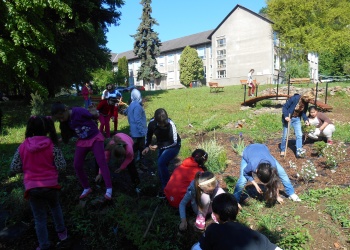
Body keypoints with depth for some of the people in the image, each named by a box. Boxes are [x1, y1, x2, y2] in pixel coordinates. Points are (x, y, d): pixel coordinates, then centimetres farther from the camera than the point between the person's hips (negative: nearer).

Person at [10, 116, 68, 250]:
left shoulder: (22, 147, -5)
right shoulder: (52, 145, -10)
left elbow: (14, 168, 0)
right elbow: (61, 166, -9)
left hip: (32, 187, 0)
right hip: (50, 185, 0)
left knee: (39, 217, 14)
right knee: (55, 207, 28)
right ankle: (61, 231, 41)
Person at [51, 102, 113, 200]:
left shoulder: (79, 111, -24)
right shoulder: (65, 122, -5)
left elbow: (95, 117, -14)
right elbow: (70, 133, 6)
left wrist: (95, 114, -29)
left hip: (95, 138, -6)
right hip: (82, 141, 6)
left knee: (101, 162, -11)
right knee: (77, 166, 2)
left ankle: (109, 188, -4)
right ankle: (86, 188, 20)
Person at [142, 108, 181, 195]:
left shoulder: (170, 124, -31)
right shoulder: (152, 122, -18)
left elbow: (174, 142, -26)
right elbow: (149, 134, 3)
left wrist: (158, 146, -27)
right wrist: (147, 146, -9)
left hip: (173, 146, -6)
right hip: (162, 146, 6)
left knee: (161, 162, -23)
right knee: (162, 165, 9)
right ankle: (164, 187, 30)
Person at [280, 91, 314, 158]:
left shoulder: (306, 103, -3)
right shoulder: (294, 98, -23)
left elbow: (303, 113, 8)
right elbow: (285, 107, -20)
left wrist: (306, 119, -9)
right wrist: (286, 116, -30)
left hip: (296, 119, 6)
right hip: (288, 118, -5)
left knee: (299, 135, -4)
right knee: (285, 136, 3)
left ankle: (299, 151, -1)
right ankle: (283, 150, 20)